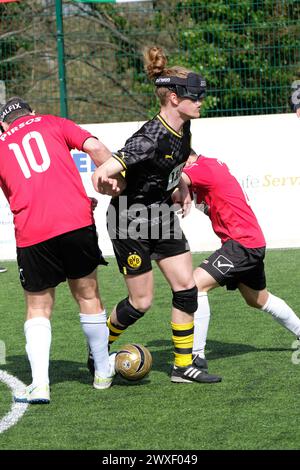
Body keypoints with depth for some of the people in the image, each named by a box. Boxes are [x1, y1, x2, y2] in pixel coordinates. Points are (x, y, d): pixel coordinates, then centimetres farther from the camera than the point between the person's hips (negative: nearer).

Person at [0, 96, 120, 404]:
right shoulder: (52, 124, 16)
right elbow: (94, 147, 2)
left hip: (31, 235, 0)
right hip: (76, 222, 0)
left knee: (38, 309, 10)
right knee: (88, 296, 16)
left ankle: (39, 384, -5)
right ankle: (103, 372, 28)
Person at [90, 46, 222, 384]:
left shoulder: (182, 129, -3)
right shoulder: (152, 138, -29)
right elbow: (105, 171, -34)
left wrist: (181, 187, 15)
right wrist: (104, 178, -54)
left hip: (161, 215, 8)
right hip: (131, 220, -8)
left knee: (186, 287, 1)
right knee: (141, 301, -1)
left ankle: (183, 366, 10)